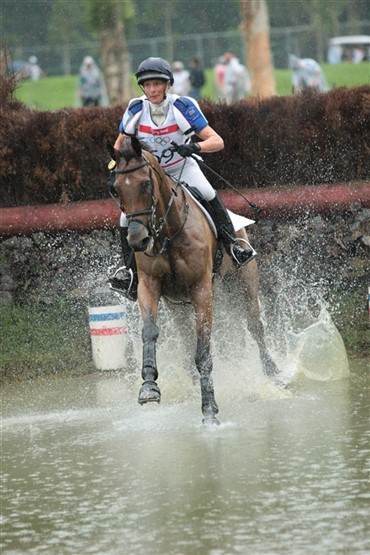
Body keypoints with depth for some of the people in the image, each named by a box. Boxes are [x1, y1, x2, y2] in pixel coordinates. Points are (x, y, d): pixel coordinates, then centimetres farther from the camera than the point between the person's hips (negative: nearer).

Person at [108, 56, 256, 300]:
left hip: (182, 168, -3)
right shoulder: (136, 110, -13)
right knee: (127, 219, -15)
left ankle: (233, 245, -21)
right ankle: (131, 271, 1)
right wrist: (115, 170, -10)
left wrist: (195, 146, -44)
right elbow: (120, 144, 5)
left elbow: (217, 142, -24)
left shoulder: (183, 107, -21)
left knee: (207, 194, -32)